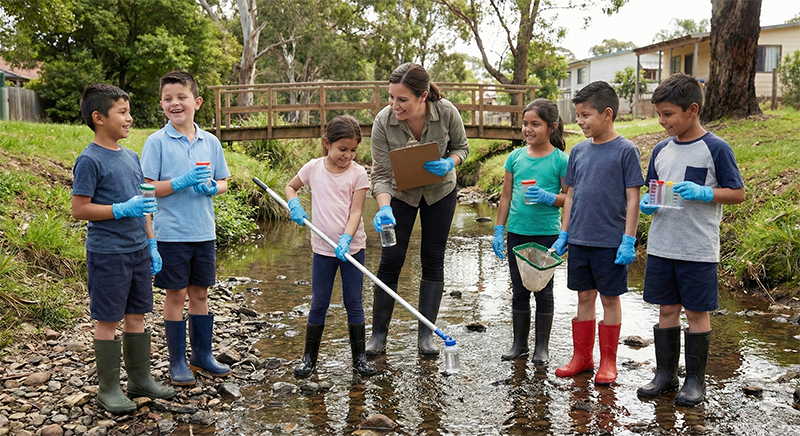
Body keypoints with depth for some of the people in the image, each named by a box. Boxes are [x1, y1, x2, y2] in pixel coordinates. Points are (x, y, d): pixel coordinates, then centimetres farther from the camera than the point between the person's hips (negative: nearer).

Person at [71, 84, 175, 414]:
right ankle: (108, 389, 15)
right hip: (107, 254, -7)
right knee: (107, 321, 3)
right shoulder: (90, 160, -11)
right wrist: (123, 210, -21)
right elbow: (79, 209, -13)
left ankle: (140, 379, 26)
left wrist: (151, 244, 14)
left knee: (136, 316, 14)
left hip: (138, 251, 7)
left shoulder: (131, 157, 11)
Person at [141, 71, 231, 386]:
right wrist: (182, 182, -21)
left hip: (204, 232, 4)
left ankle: (202, 355, 27)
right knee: (176, 295, 5)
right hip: (171, 233, -4)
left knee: (200, 293, 13)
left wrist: (212, 187, -10)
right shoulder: (157, 142, -7)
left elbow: (223, 181, 13)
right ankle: (177, 362, 18)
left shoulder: (211, 142, 5)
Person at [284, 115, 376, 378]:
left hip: (352, 247, -1)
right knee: (319, 303, 7)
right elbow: (290, 187, 15)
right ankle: (309, 358, 19)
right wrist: (294, 204, -7)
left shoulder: (358, 173, -6)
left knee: (354, 302, 5)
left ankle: (359, 358, 15)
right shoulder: (314, 168, -1)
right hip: (323, 248, 1)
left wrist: (345, 240, -25)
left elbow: (355, 212, -11)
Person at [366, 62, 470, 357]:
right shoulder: (383, 122, -27)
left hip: (440, 190, 1)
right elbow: (381, 174, -24)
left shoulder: (447, 113, -25)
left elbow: (461, 147, -5)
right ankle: (379, 334, 11)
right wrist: (384, 208, -41)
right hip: (400, 193, -1)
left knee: (433, 259, 3)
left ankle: (425, 335, 14)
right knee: (390, 260, -4)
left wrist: (450, 163, -27)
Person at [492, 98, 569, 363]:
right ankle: (519, 343, 23)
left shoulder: (561, 160, -7)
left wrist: (547, 197, -22)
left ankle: (542, 346, 19)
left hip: (546, 234, -3)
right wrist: (499, 230, 6)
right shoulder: (516, 157, 3)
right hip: (517, 233, 4)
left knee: (543, 290, 7)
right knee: (519, 290, 11)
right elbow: (506, 196, 8)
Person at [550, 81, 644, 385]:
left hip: (610, 242, -5)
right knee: (584, 297, 13)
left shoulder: (626, 150, -7)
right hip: (579, 240, 5)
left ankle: (608, 362, 19)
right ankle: (582, 356, 25)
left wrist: (629, 240, -11)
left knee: (610, 299, 6)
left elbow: (633, 199, -8)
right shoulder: (578, 151, 8)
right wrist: (563, 234, 10)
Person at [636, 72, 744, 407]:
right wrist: (646, 203, -4)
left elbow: (738, 193, -5)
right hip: (661, 247, 5)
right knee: (667, 309, 11)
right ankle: (665, 373, 24)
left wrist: (702, 193, -21)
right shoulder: (661, 150, 8)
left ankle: (695, 379, 20)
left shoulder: (716, 149, -8)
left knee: (696, 312, 6)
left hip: (698, 250, -5)